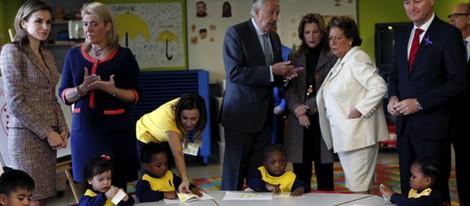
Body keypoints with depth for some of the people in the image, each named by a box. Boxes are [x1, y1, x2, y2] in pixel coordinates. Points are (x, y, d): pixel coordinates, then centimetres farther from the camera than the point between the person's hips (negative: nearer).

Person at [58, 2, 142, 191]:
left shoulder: (124, 55, -1)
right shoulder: (74, 54, 7)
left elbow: (136, 95, -1)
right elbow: (63, 95, 6)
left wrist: (113, 90, -18)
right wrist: (82, 89, -13)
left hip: (115, 127, -2)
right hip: (83, 127, 3)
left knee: (117, 183, -3)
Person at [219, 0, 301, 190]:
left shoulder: (274, 37, 12)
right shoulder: (236, 33, -10)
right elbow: (234, 73, -20)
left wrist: (284, 74, -3)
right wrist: (270, 71, -22)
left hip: (264, 114, 6)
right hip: (241, 112, -6)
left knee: (259, 168, 8)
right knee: (235, 167, 0)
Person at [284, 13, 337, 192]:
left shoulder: (332, 57, 4)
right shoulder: (294, 57, 13)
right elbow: (289, 89, 5)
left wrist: (308, 107, -11)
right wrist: (298, 110, -11)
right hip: (298, 121, 2)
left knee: (324, 174, 1)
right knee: (300, 175, 2)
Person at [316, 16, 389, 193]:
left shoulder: (357, 59, -14)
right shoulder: (341, 62, 15)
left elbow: (380, 86, -24)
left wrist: (359, 111, -23)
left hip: (357, 134, -10)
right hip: (345, 135, 10)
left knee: (358, 190, -7)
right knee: (352, 187, 16)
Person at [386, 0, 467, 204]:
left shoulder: (449, 34, -8)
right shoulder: (401, 35, 12)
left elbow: (458, 81, -13)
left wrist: (419, 103, -17)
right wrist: (393, 97, -2)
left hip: (432, 125, -6)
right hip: (404, 124, 6)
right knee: (408, 187, 11)